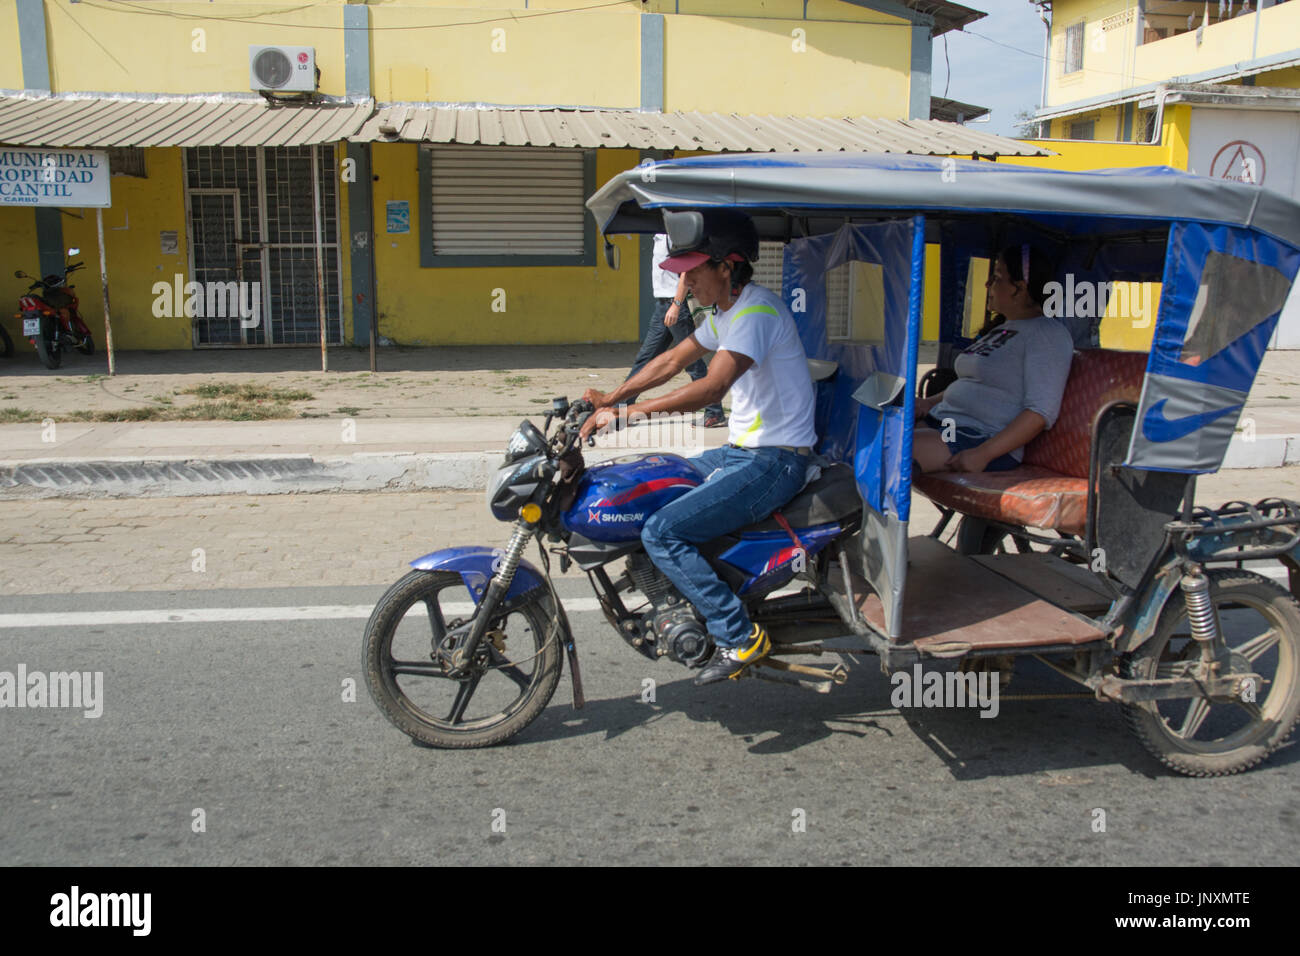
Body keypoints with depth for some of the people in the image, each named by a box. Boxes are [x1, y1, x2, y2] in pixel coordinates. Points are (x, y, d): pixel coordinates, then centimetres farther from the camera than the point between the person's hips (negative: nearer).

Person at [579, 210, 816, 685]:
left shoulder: (757, 309, -20)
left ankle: (739, 637, -11)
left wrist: (625, 413, -31)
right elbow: (673, 360, 21)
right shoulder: (726, 311, 13)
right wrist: (610, 397, 14)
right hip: (740, 450, 10)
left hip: (774, 461, -10)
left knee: (661, 532, -19)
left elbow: (712, 387, -32)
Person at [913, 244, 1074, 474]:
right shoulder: (1001, 328, 22)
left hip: (984, 438, -9)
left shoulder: (1047, 334, -7)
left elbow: (1042, 411, -16)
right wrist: (932, 401, 9)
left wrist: (983, 454, -24)